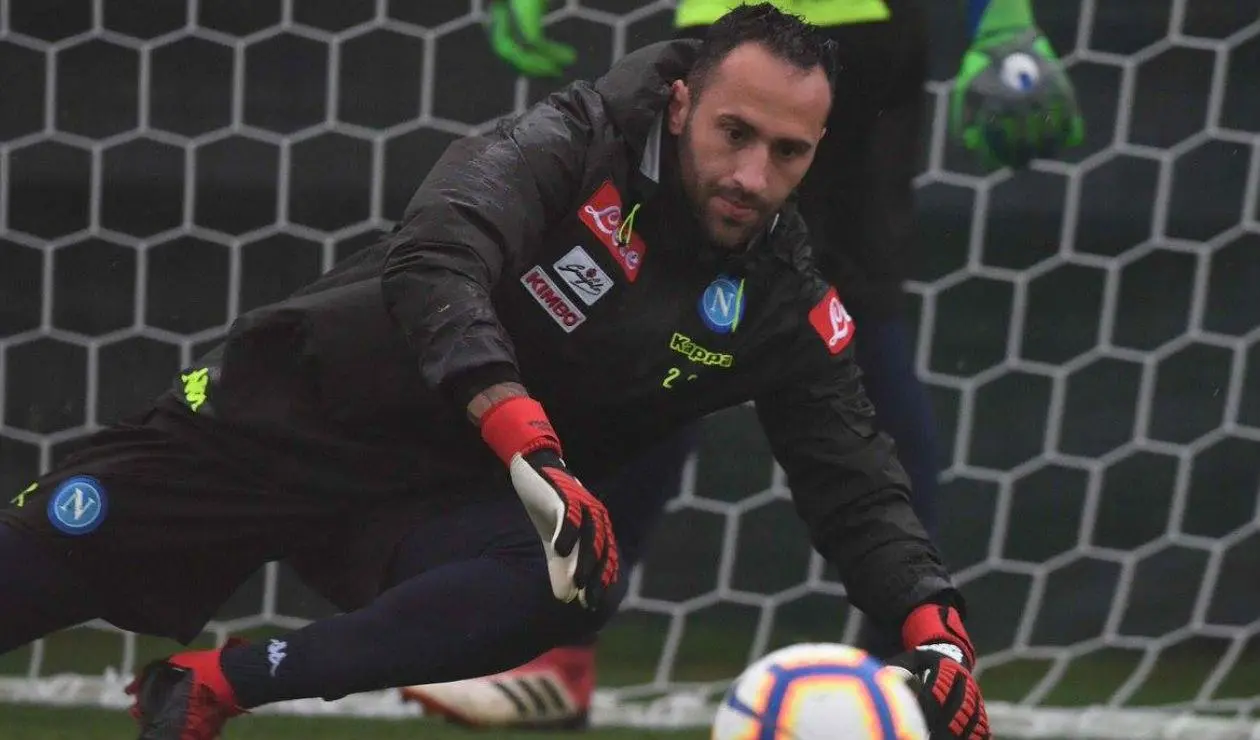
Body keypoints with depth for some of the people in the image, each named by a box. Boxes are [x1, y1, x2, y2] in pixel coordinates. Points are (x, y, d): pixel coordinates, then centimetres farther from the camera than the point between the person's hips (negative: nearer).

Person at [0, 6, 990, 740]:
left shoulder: (782, 303, -5)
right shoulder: (578, 145, -17)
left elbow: (857, 483, -1)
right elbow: (436, 262, -34)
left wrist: (931, 617, -20)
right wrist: (530, 444, -48)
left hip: (442, 509, 2)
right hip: (294, 413, -2)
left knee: (575, 583, -29)